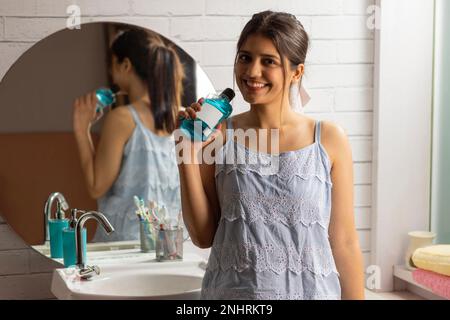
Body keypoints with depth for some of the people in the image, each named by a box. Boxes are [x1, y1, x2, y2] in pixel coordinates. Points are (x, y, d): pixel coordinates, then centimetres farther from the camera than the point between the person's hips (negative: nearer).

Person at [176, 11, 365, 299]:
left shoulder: (329, 140, -7)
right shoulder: (218, 137, -5)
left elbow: (344, 243, -2)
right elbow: (204, 236, -2)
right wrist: (188, 156, -10)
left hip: (310, 290, 0)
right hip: (231, 290, 1)